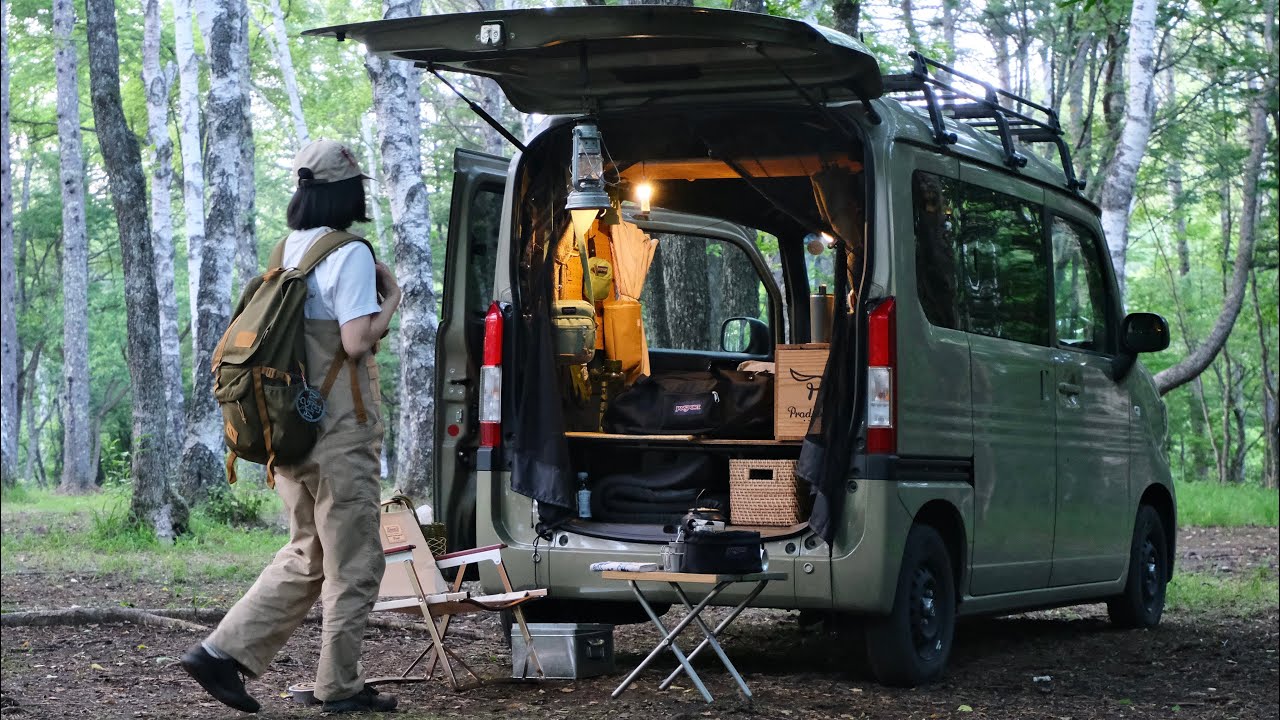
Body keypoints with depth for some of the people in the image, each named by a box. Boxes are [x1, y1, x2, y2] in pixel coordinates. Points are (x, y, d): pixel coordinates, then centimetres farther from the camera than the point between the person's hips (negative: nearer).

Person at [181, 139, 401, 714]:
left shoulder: (288, 251, 12)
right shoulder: (350, 255, -14)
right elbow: (356, 341, -21)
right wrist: (390, 301, -3)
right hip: (340, 435, -8)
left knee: (306, 557, 18)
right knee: (352, 563, 4)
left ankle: (223, 652, 11)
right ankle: (341, 688, 11)